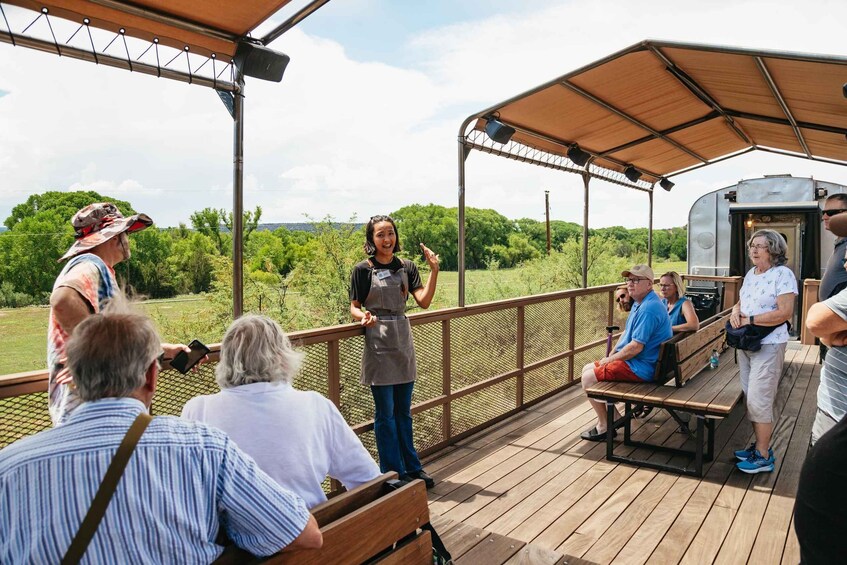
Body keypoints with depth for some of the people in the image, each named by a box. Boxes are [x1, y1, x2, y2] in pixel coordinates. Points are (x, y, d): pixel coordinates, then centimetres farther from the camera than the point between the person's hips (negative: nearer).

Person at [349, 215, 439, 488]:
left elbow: (424, 300, -4)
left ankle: (412, 468, 26)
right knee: (385, 412, 3)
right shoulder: (363, 270, -4)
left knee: (403, 411, 15)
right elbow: (354, 307, -2)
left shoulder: (406, 267, 7)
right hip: (379, 344, -4)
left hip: (403, 342, 5)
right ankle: (393, 473, 16)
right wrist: (364, 318, -23)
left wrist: (434, 270, -13)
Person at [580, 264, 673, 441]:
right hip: (633, 360, 11)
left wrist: (610, 359, -13)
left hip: (640, 367, -11)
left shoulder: (648, 309, -24)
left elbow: (636, 346, -27)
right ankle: (614, 417, 16)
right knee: (587, 369, 13)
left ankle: (604, 426, 2)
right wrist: (611, 356, 7)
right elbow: (626, 333, 19)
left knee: (588, 378, -11)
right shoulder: (639, 302, 11)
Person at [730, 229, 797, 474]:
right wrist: (735, 311, -4)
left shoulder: (782, 274, -14)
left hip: (768, 346, -8)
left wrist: (749, 320, -18)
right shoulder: (751, 273, 10)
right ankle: (760, 445, 28)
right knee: (750, 398, 14)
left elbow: (785, 313, -22)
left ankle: (763, 457, 9)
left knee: (758, 400, -4)